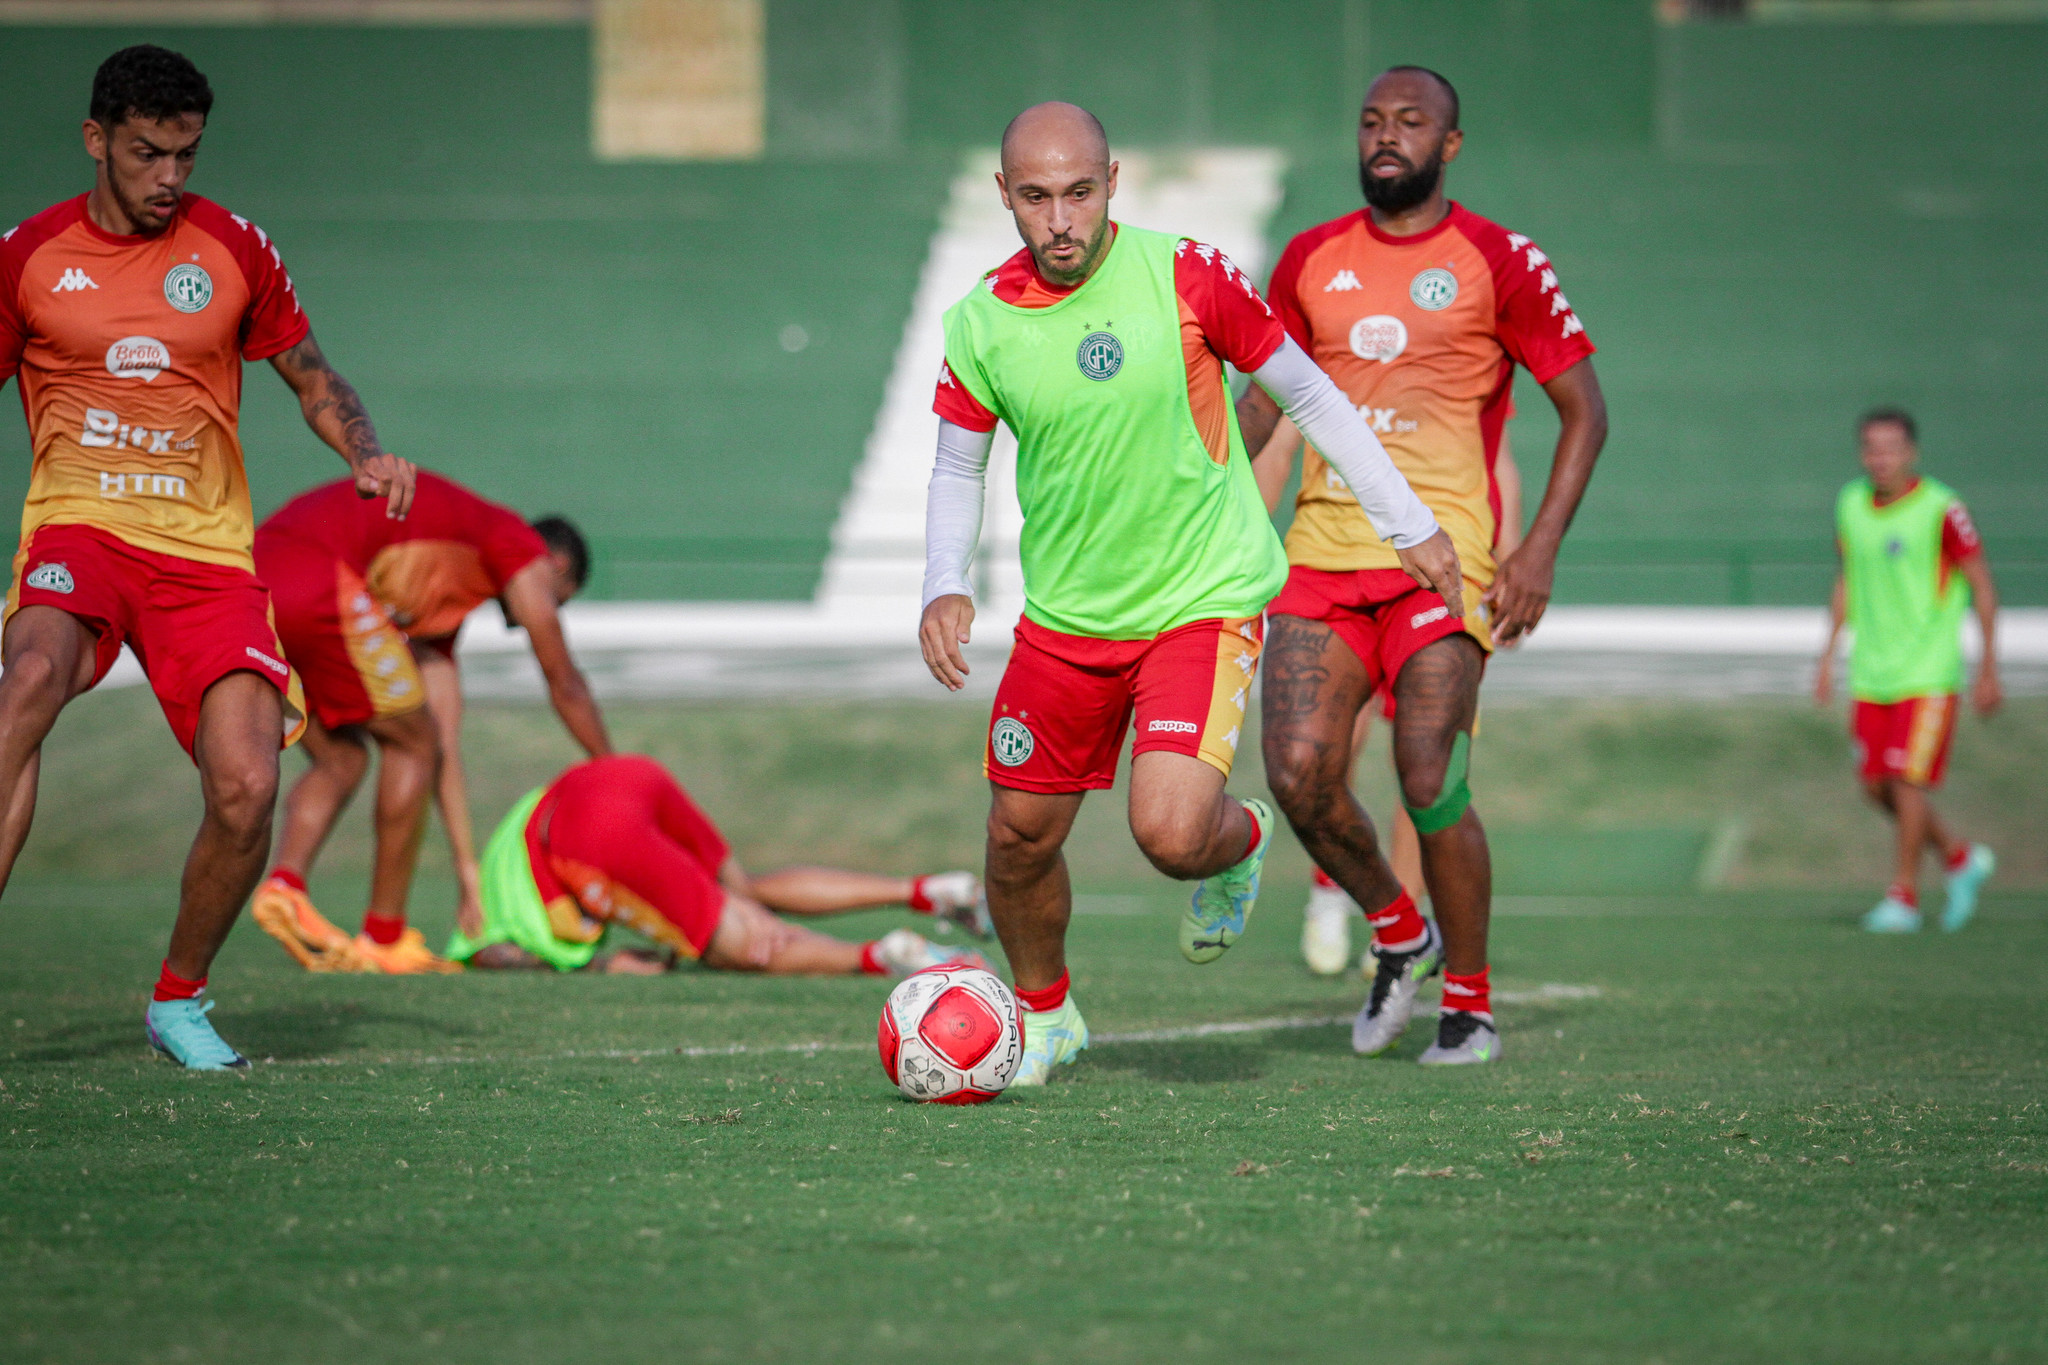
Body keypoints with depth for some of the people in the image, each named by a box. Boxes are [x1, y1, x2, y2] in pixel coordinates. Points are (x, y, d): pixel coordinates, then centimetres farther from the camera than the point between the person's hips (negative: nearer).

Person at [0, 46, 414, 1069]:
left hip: (205, 547, 1)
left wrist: (366, 454, -4)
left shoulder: (233, 249, 6)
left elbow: (312, 379, 16)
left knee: (246, 788, -16)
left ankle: (178, 1001, 12)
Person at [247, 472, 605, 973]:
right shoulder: (521, 544, 16)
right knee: (411, 743, 7)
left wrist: (468, 868, 34)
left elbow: (446, 743, 35)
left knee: (340, 759, 21)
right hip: (320, 582, -9)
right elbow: (564, 685, 19)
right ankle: (385, 937, 8)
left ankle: (284, 884, -3)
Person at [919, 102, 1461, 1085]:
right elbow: (957, 465, 10)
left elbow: (1306, 394, -3)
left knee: (1170, 833, -20)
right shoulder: (982, 323, -6)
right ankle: (1044, 1017, 38)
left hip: (1203, 600, -4)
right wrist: (945, 587, -7)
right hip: (1064, 616, 4)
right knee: (1017, 839, 9)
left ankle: (1239, 843, 18)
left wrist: (1409, 525, 2)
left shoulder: (1183, 276, -14)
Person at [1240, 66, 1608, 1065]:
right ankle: (1398, 935, 18)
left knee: (1430, 786, -13)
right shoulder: (1312, 260, 12)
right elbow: (1265, 397, 23)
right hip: (1322, 547, 4)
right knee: (1300, 777, -10)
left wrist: (1540, 550, -8)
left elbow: (1583, 410, 2)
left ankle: (1468, 1002, 6)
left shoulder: (1498, 264, 0)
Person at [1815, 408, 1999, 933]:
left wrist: (1988, 668, -8)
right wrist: (1828, 657, 15)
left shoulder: (1941, 510, -12)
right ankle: (1960, 857, 26)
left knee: (1908, 780, -10)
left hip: (1928, 673, -6)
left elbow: (1982, 585, -6)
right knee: (1876, 785, 6)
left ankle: (1904, 895, 3)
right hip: (1871, 675, 6)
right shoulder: (1851, 505, 5)